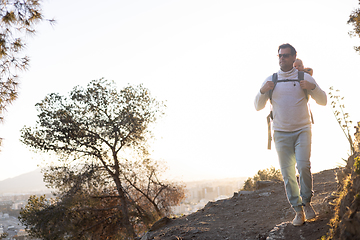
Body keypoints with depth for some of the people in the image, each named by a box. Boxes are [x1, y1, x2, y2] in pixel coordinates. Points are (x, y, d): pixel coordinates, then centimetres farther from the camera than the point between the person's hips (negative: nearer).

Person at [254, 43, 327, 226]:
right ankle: (298, 211, 6)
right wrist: (262, 91, -11)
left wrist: (312, 87, -13)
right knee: (287, 173, -2)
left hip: (302, 130, -1)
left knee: (303, 166, -16)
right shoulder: (270, 80, 7)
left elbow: (323, 101, 5)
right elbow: (258, 107, 8)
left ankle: (307, 202, 5)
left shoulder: (305, 77, 5)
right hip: (281, 133, 1)